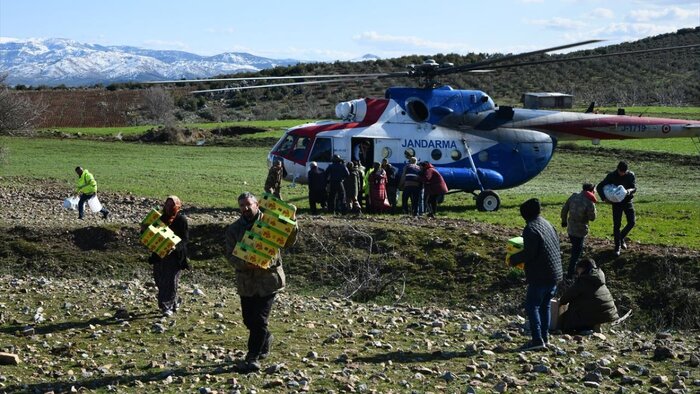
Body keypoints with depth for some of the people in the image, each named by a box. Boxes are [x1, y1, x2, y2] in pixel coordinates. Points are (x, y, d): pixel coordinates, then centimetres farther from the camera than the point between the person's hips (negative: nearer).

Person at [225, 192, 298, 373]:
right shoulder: (234, 229, 4)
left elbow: (288, 242, -2)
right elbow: (230, 255, -2)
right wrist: (245, 263, -21)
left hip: (268, 278, -3)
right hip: (246, 281, 3)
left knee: (259, 319, -8)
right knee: (249, 320, 10)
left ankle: (253, 358, 0)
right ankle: (265, 338, 40)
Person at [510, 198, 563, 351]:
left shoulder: (530, 229, -16)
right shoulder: (546, 224, 12)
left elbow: (528, 254, -21)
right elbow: (557, 244, 20)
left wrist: (513, 259, -3)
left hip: (540, 276, -9)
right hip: (555, 274, 9)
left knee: (531, 306, -3)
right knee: (544, 305, 17)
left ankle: (537, 339, -9)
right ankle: (544, 338, 19)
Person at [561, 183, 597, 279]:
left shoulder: (573, 196, -2)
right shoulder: (589, 203, -19)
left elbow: (564, 209, 4)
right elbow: (592, 218, -11)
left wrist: (564, 221, 18)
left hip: (570, 229, 6)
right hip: (580, 231, -6)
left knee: (576, 249, 26)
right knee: (576, 252, 4)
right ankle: (570, 274, 4)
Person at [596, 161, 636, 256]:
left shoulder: (631, 175, -7)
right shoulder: (612, 176, -12)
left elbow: (634, 188, -8)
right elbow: (599, 187, -10)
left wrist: (630, 190, -33)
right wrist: (604, 198, -24)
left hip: (628, 201, 2)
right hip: (616, 202, -2)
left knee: (631, 222, -2)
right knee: (617, 224, -1)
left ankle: (621, 237, 25)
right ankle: (617, 247, 10)